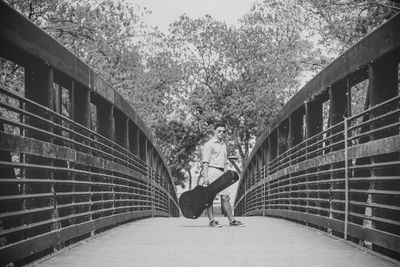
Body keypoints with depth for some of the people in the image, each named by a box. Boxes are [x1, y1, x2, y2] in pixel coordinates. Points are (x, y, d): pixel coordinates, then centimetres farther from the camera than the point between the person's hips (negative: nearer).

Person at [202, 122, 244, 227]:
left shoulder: (224, 145, 21)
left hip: (221, 172, 7)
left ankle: (232, 220, 6)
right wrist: (205, 176, -18)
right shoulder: (209, 144, -3)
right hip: (212, 171, -7)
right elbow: (205, 161, -10)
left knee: (225, 197, 5)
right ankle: (211, 220, -3)